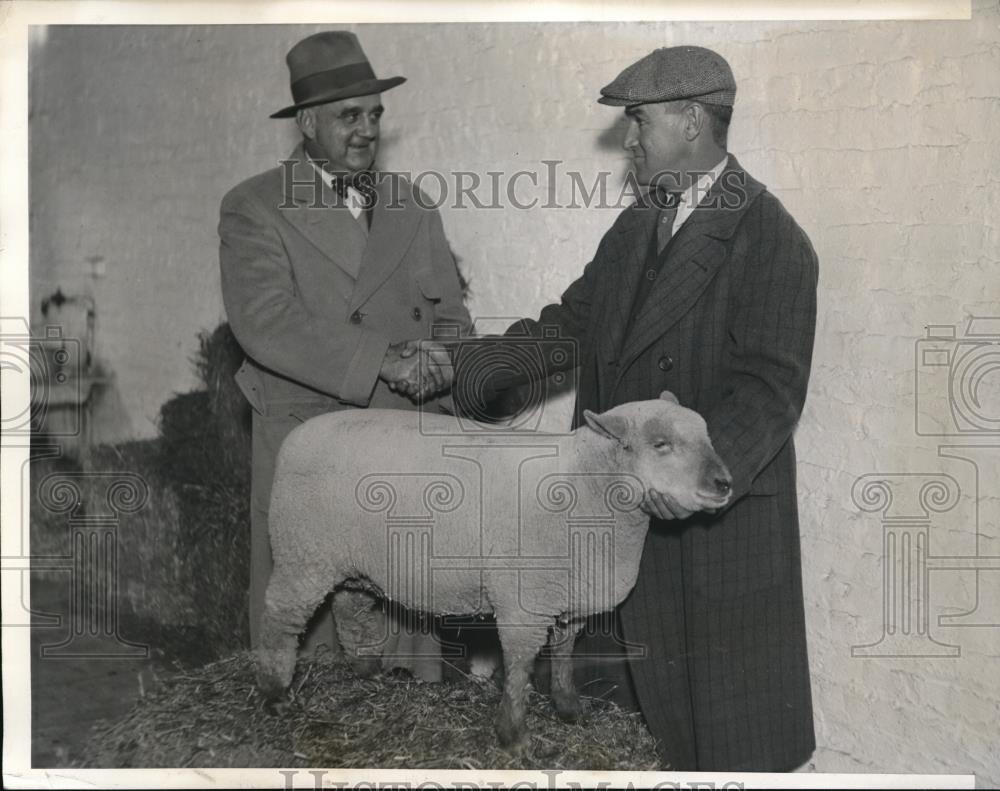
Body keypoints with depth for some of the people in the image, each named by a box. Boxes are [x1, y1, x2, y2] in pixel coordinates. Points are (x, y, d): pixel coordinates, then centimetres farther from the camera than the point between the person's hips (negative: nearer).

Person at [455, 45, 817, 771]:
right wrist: (460, 366, 1)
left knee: (727, 722, 7)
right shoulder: (636, 226, 12)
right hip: (622, 507, 8)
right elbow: (571, 324, 12)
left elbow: (771, 386, -22)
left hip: (718, 515, -8)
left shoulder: (771, 241, -14)